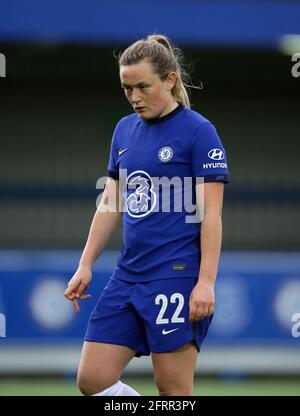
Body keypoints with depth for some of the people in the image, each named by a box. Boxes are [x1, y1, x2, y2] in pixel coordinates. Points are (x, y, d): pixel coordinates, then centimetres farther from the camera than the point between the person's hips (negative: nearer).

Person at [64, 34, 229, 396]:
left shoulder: (198, 131, -7)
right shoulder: (125, 129, 13)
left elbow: (211, 213, -11)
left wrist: (206, 282, -18)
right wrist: (86, 265, 15)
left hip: (176, 274, -7)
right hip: (128, 274, 7)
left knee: (173, 390, -4)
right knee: (91, 379, 1)